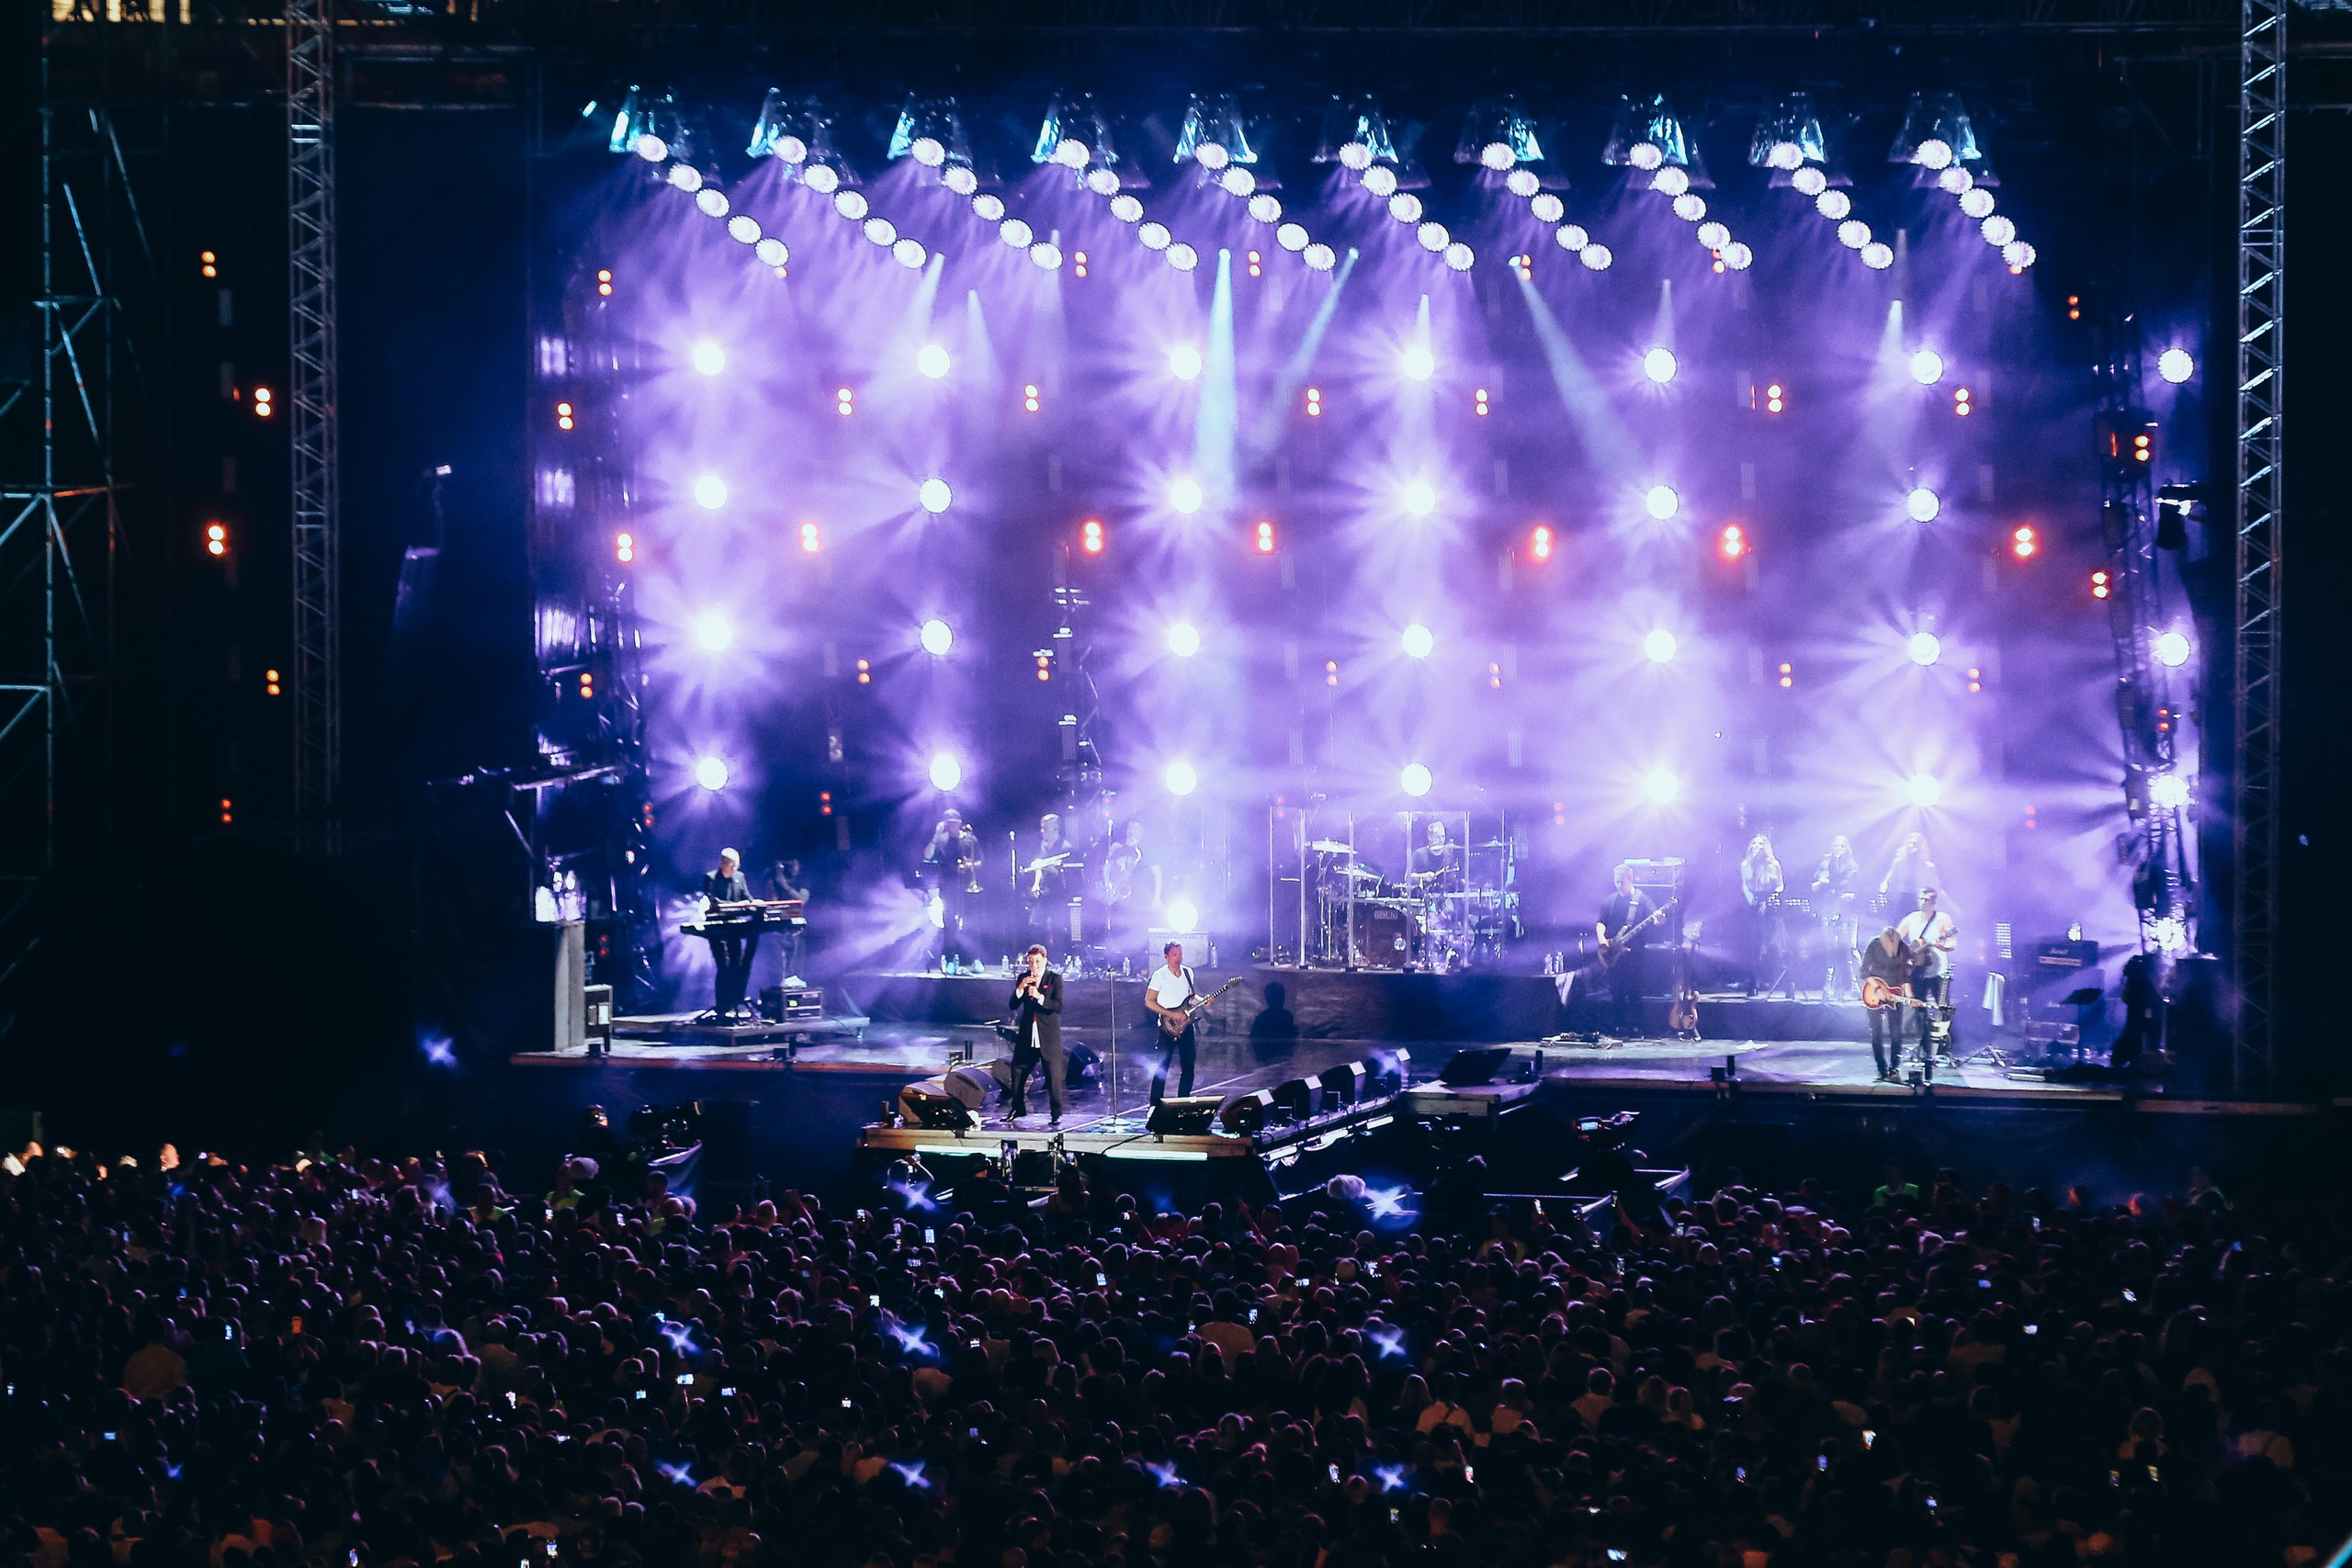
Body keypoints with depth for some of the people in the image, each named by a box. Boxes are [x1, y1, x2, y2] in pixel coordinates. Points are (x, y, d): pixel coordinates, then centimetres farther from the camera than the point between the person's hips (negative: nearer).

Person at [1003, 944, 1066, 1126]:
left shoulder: (1055, 979, -4)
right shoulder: (1023, 978, 6)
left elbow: (1059, 1006, -15)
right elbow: (1012, 1005, 0)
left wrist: (1040, 997, -29)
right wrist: (1020, 988, -17)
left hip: (1049, 1035, -4)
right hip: (1027, 1035, 4)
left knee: (1054, 1075, -5)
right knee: (1018, 1071, 10)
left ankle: (1056, 1114, 3)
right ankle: (1018, 1109, 27)